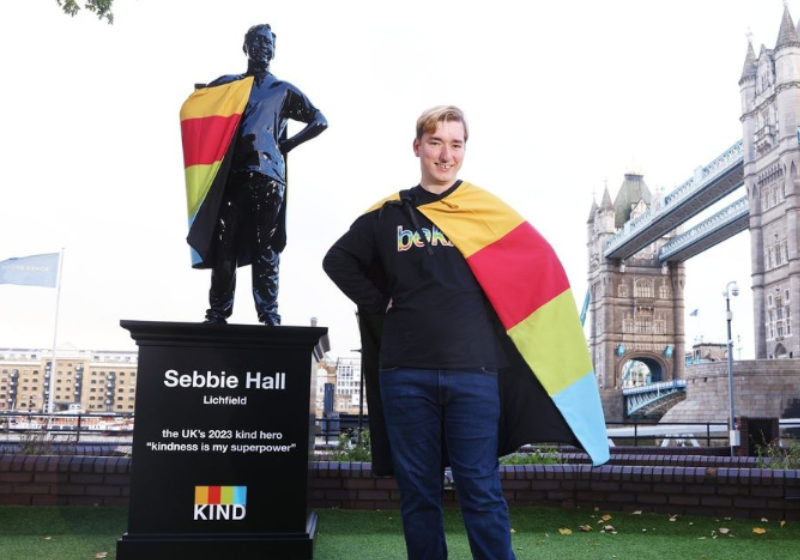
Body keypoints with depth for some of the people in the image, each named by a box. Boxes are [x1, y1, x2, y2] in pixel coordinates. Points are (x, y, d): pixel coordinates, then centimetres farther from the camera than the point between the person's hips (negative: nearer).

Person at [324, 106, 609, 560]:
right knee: (418, 492, 9)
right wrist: (379, 303, 6)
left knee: (481, 490, 1)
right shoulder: (388, 214, 9)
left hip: (473, 373, -1)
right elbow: (339, 261, 19)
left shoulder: (489, 210, 5)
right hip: (405, 374, 2)